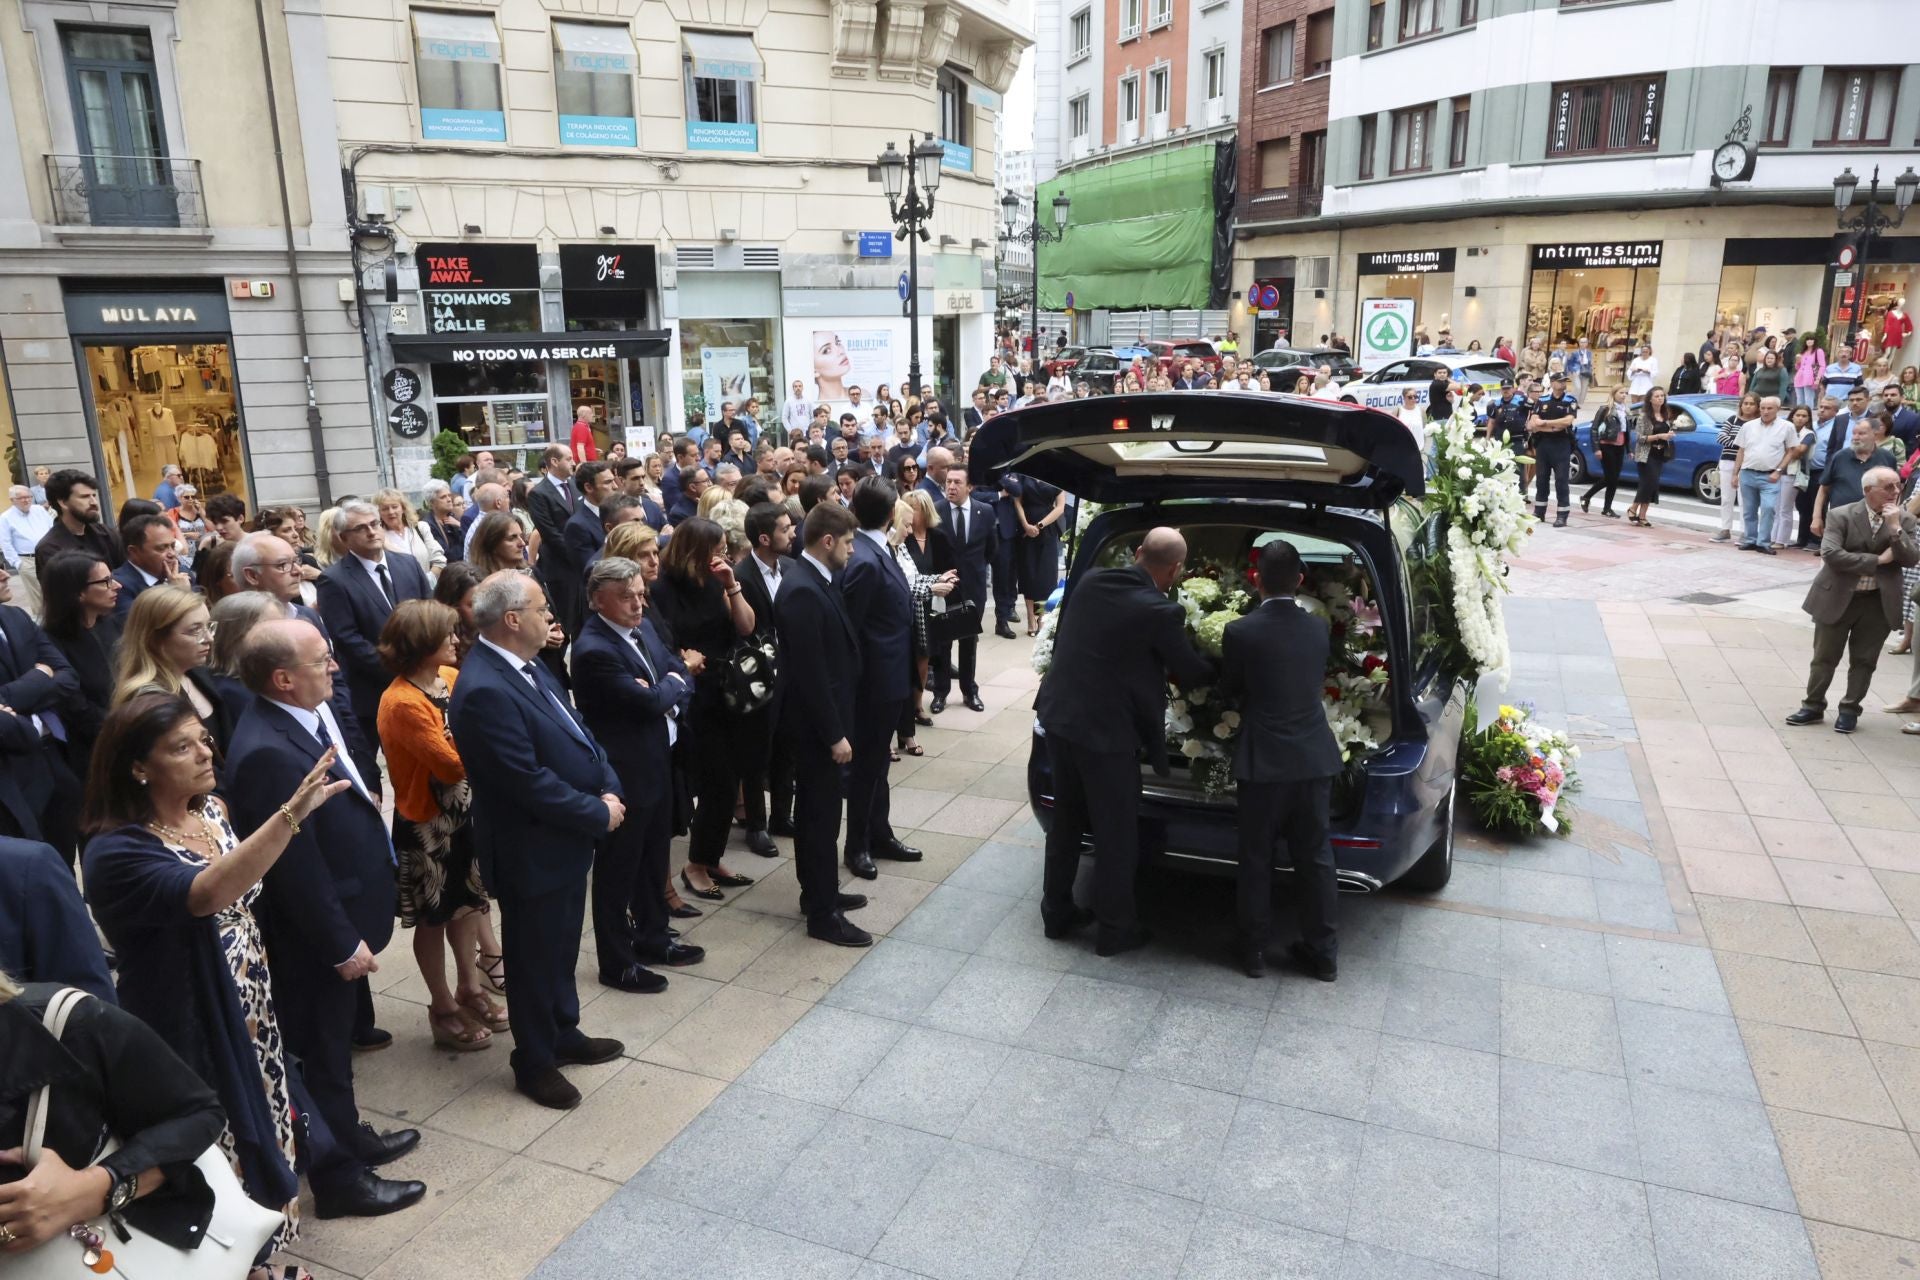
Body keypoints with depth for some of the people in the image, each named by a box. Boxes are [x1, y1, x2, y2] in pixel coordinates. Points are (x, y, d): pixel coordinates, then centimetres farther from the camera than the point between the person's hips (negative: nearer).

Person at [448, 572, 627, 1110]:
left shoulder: (526, 666, 2)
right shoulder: (484, 691, -28)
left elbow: (575, 731, 9)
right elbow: (531, 782, -28)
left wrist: (608, 788, -5)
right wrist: (599, 814, -17)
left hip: (568, 840, 9)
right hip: (531, 853, -9)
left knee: (562, 946, 24)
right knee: (534, 959, 11)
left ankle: (564, 1034, 44)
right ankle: (535, 1063, 30)